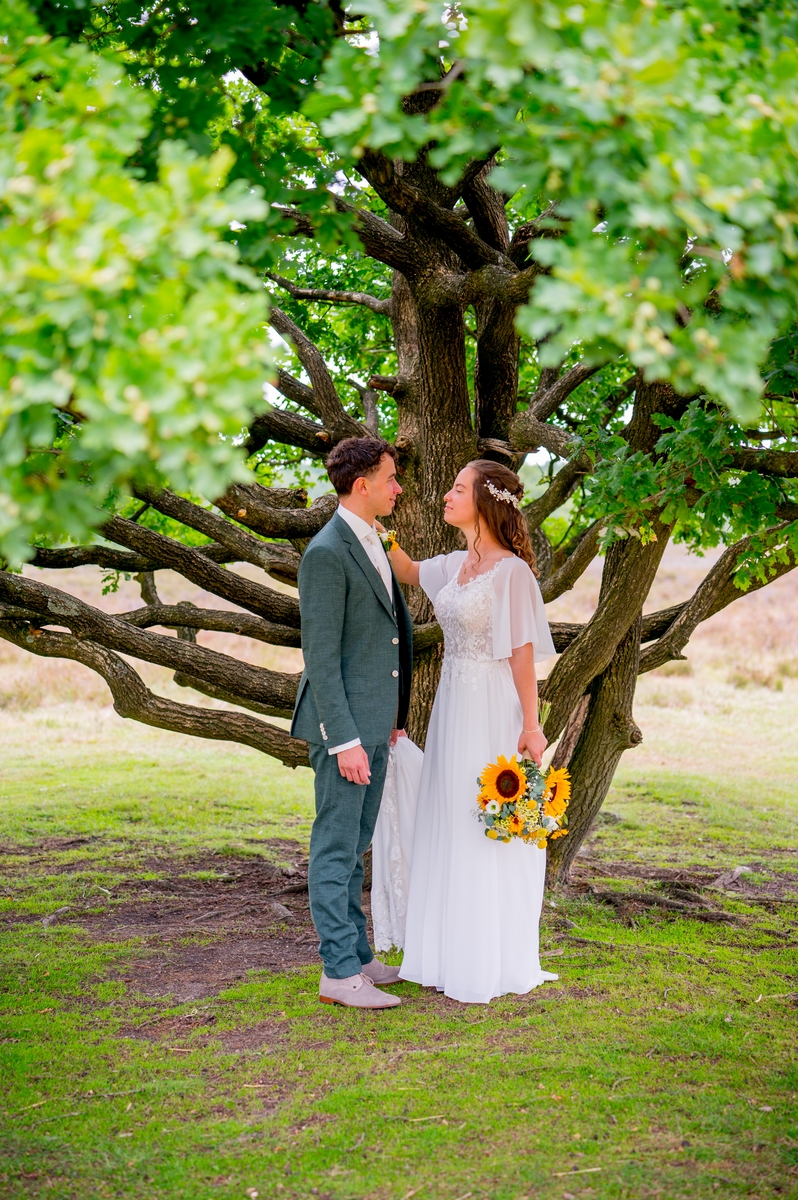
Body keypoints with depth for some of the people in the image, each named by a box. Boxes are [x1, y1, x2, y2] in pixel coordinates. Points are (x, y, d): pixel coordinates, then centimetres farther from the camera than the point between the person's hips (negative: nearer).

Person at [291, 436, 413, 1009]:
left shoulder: (373, 544, 14)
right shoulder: (326, 553, -16)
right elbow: (320, 656, -19)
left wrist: (390, 717, 19)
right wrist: (345, 740, -21)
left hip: (374, 722, 9)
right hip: (344, 724, -9)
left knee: (354, 848, 15)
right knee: (336, 848, -2)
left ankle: (357, 956, 24)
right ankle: (339, 973, 4)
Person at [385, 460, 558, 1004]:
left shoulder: (511, 570, -14)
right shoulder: (456, 565, 9)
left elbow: (522, 651, -15)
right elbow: (408, 572, 27)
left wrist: (531, 724, -17)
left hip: (493, 712, -8)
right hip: (453, 703, 8)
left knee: (490, 832, 0)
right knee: (449, 828, 13)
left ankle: (493, 963, 13)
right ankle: (454, 954, 25)